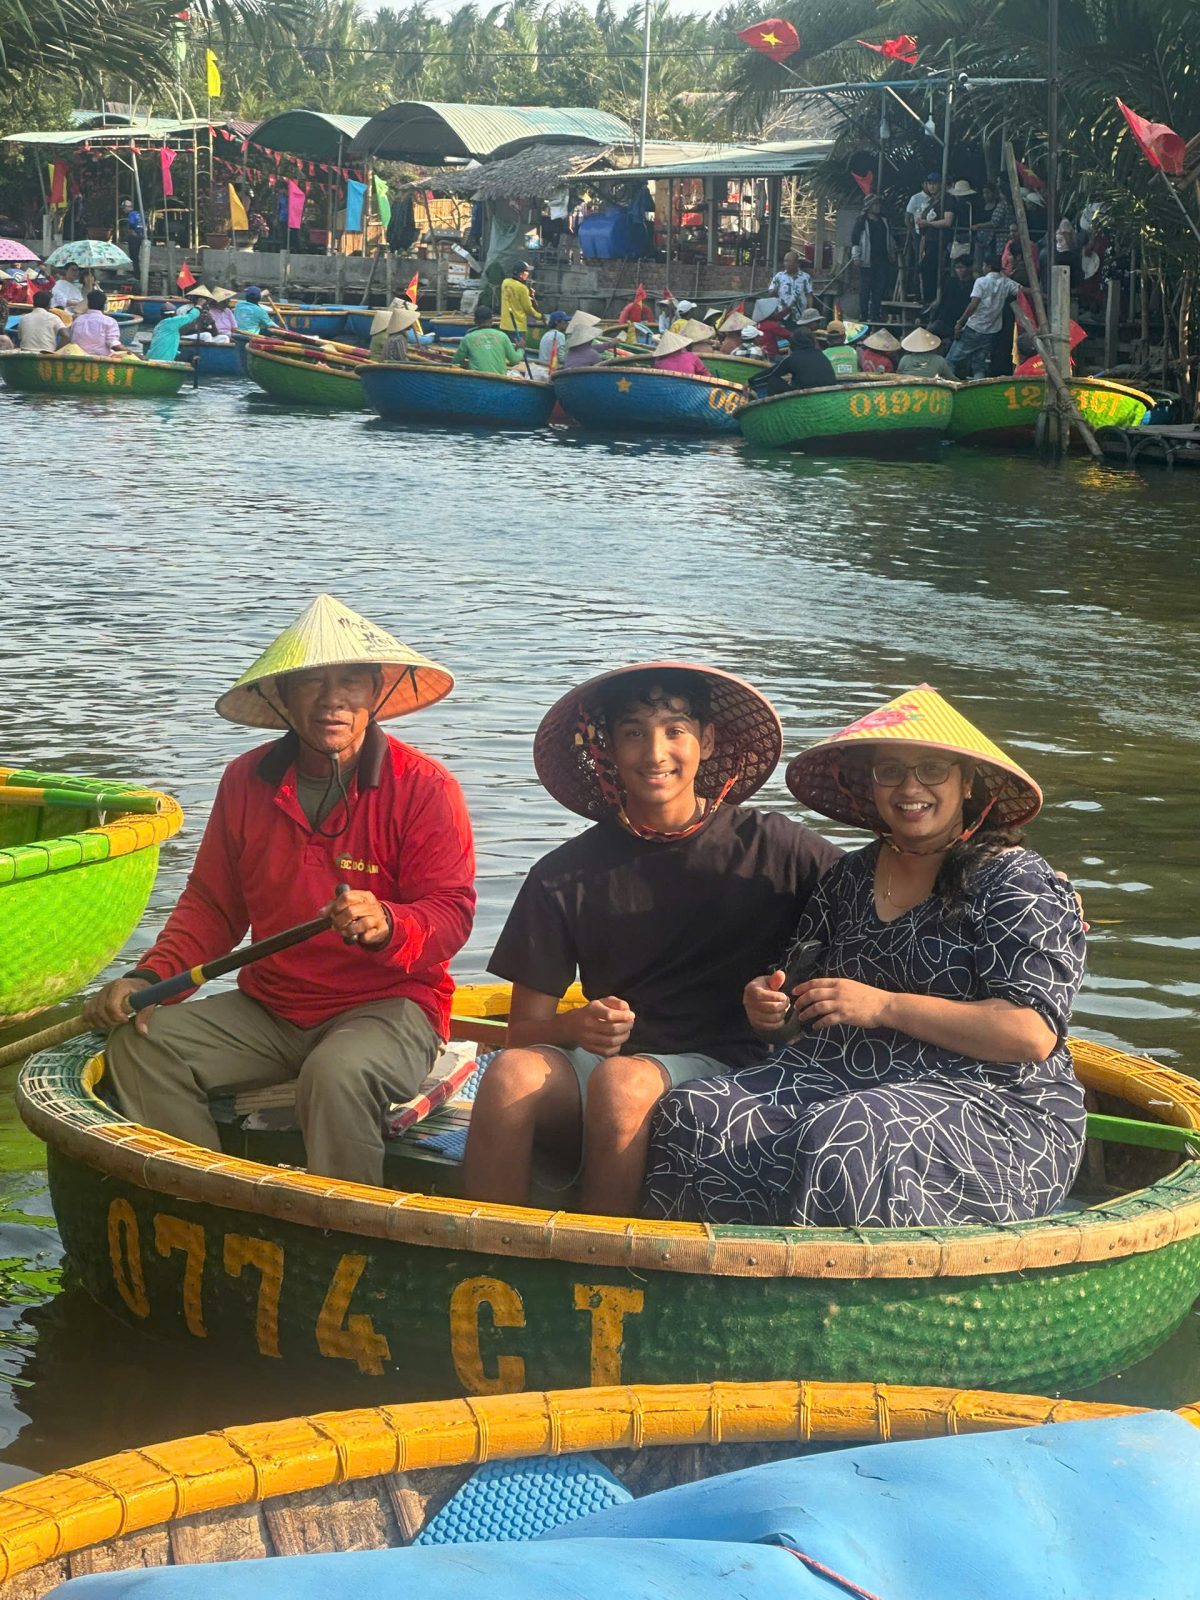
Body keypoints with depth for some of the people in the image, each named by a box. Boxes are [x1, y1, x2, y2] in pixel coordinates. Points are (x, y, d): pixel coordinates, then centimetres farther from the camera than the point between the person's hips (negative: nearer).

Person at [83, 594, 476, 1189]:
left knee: (337, 1074, -37)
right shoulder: (248, 781, 7)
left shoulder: (423, 787, -8)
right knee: (141, 1043, -13)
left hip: (389, 1005, -5)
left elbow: (451, 912, -12)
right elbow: (211, 905, 12)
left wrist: (385, 925, -34)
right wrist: (148, 977, -5)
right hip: (268, 1008, 6)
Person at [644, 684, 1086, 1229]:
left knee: (842, 1143, -38)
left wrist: (886, 1006, -16)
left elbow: (1033, 1035, -14)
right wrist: (769, 1008, -3)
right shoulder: (849, 878, 17)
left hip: (987, 1105, -6)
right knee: (690, 1118, -19)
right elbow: (799, 992, 24)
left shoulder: (1018, 885, -2)